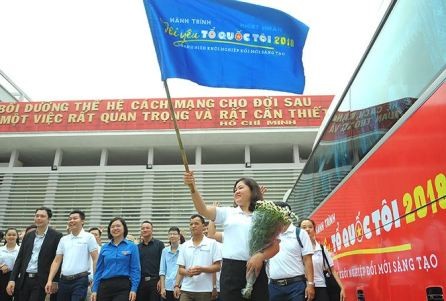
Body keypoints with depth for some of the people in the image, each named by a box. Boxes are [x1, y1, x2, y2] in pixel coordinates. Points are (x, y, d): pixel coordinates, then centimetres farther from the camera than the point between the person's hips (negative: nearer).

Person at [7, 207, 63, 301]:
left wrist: (55, 281, -9)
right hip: (24, 280, 5)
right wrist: (12, 279, 4)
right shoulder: (28, 236, 12)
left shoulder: (56, 236, -5)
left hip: (41, 281, -5)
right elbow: (19, 258, 12)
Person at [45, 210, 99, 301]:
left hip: (80, 280, -5)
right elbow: (56, 261, 12)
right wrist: (50, 280, 3)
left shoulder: (88, 237, -2)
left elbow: (95, 259, -5)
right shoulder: (63, 239, 12)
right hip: (64, 280, 5)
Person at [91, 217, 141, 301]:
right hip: (105, 286, 4)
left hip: (123, 287, -3)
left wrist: (134, 289, -12)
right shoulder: (104, 248, 10)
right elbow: (99, 270, 11)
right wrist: (94, 290, 5)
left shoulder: (132, 246, 0)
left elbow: (135, 269, -4)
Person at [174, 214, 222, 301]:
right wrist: (187, 272, -13)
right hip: (186, 289, 3)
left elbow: (217, 267, -3)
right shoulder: (185, 246, 10)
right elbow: (180, 269, 10)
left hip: (204, 290, -2)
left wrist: (202, 269, -19)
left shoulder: (212, 243, 0)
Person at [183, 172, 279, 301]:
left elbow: (275, 247, 5)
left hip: (255, 269, 0)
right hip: (231, 270, 0)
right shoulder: (228, 213, 10)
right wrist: (193, 188, -20)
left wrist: (261, 256, -15)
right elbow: (203, 210, -5)